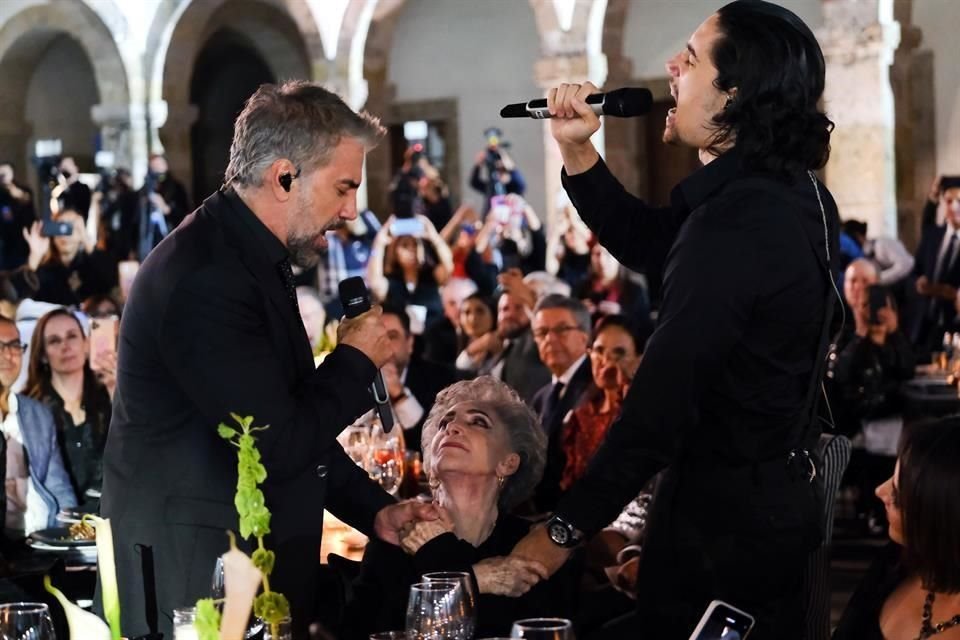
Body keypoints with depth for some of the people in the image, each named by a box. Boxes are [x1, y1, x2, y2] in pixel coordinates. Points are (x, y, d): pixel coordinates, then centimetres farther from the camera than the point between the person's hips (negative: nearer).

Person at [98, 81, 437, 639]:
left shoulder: (255, 262, 12)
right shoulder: (204, 278, -22)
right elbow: (277, 446, -24)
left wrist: (374, 508, 10)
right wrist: (356, 361, -8)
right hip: (196, 577, -10)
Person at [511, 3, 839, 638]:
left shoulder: (737, 222, -28)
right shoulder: (784, 192, 3)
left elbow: (662, 400, -29)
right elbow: (645, 243, 16)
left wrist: (564, 529, -22)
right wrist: (576, 149, 2)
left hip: (725, 513, -9)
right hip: (774, 493, 9)